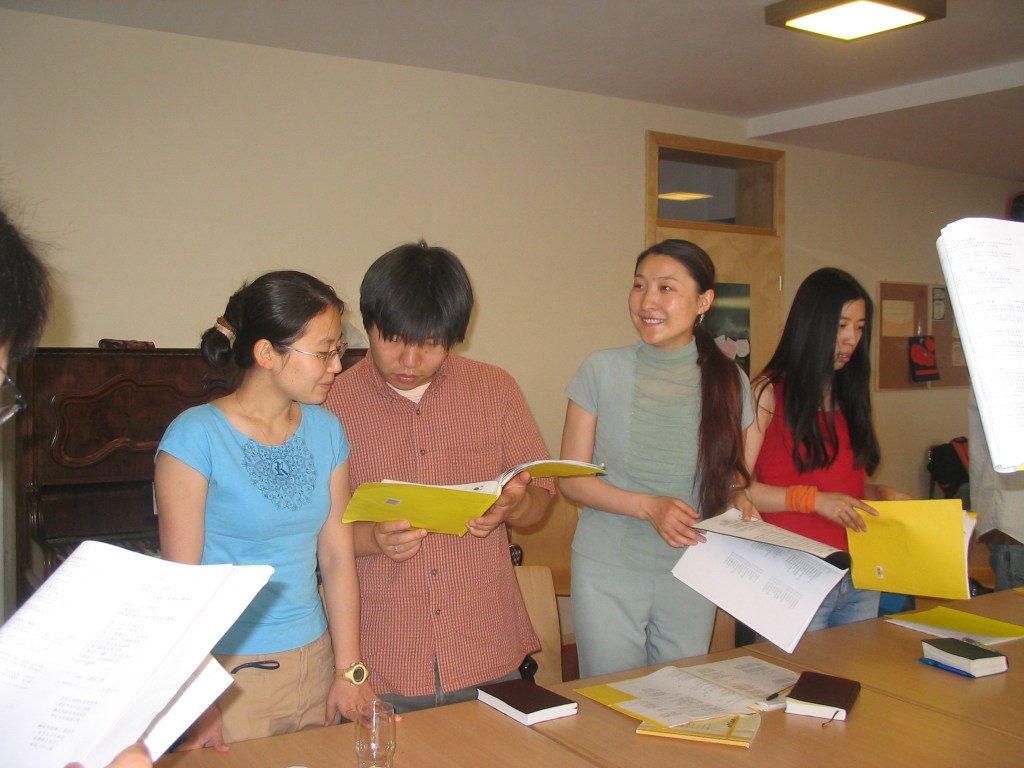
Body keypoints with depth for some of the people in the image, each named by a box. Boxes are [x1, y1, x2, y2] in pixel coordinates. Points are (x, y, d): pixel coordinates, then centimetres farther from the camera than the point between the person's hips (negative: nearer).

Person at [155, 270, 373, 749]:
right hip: (228, 671, -5)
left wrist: (350, 671, 1)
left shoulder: (326, 431, 1)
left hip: (315, 661, 5)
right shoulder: (196, 436, -14)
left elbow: (336, 556, 2)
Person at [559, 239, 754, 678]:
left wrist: (740, 500, -8)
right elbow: (570, 478, -6)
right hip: (608, 572, -2)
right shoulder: (602, 371, -7)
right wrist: (648, 506, -19)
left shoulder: (729, 383, -1)